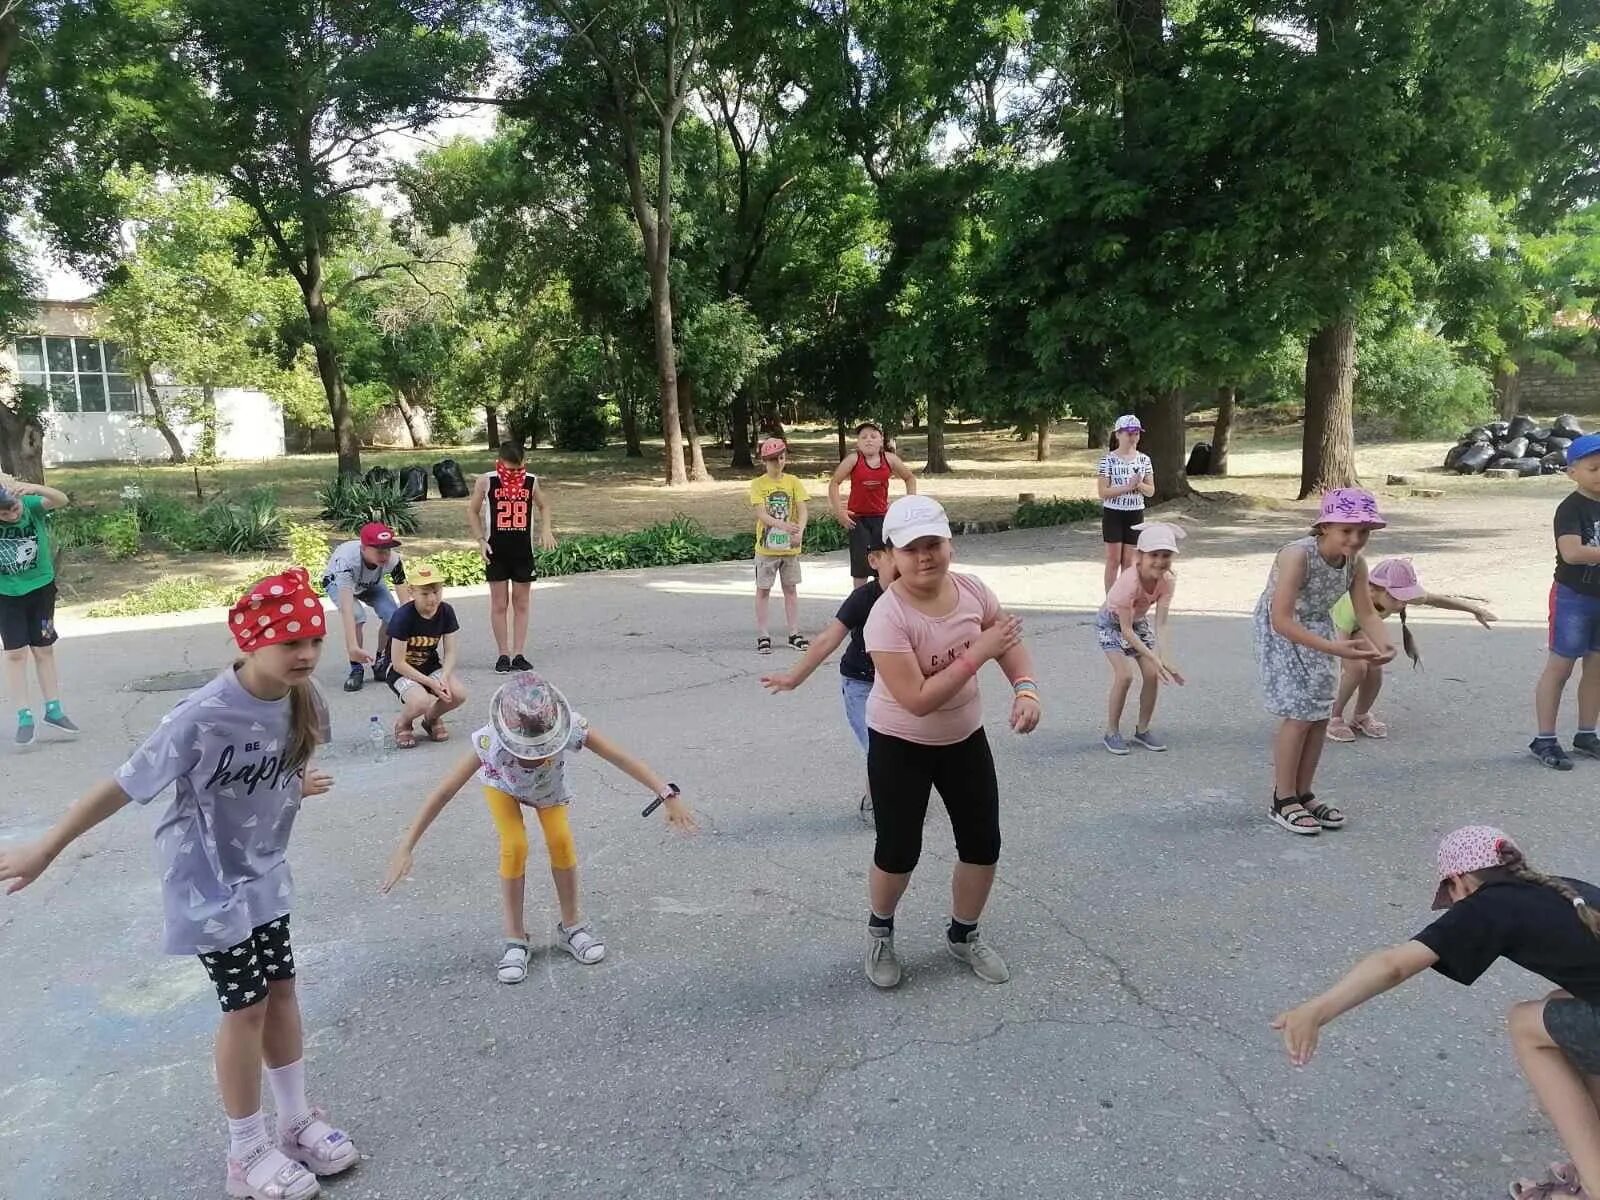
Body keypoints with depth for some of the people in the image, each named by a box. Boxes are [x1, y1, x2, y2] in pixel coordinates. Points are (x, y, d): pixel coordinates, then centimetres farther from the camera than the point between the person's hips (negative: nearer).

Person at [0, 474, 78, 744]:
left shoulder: (32, 505, -18)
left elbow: (62, 500, -34)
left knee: (44, 650, 10)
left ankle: (53, 710, 20)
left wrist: (35, 487, -53)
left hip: (40, 588, 0)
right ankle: (24, 717, 7)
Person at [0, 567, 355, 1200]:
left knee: (280, 990, 15)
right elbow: (124, 785, -21)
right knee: (247, 1007, 4)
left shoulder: (303, 701, -12)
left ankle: (297, 1121, 34)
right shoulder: (202, 717, -31)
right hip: (209, 882, -6)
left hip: (263, 870, 6)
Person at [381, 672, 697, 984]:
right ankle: (515, 939, -1)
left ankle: (571, 926, 6)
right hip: (502, 785, -1)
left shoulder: (569, 728, -43)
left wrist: (668, 794, -46)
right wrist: (406, 848, -41)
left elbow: (622, 758, -41)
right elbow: (444, 791, -40)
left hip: (550, 786, 1)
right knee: (515, 846, -19)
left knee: (561, 841, -16)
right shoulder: (491, 741, -45)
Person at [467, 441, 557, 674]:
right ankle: (503, 655, 10)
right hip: (496, 552, -2)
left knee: (522, 604, 5)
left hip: (523, 551, 2)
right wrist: (481, 540, -6)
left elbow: (544, 506, 16)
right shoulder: (486, 481, -5)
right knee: (499, 605, 3)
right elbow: (472, 511, 4)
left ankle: (518, 655, 11)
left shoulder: (531, 481, 0)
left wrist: (546, 531, 0)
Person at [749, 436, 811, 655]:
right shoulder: (758, 484, -6)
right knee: (763, 590, 4)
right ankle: (762, 636, 11)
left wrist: (800, 531, -26)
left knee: (791, 589, 10)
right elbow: (761, 514, -17)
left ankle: (794, 634, 18)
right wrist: (782, 525, -34)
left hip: (790, 546, 2)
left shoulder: (793, 482, 1)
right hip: (766, 546, -2)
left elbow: (802, 511, -7)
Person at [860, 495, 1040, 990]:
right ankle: (880, 930, 36)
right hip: (900, 746, -5)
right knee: (898, 853, 4)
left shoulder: (972, 589, -12)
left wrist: (1026, 689, -21)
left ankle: (963, 934, 37)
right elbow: (917, 700, -32)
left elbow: (1011, 644, 0)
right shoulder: (887, 616, -29)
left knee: (983, 844, 11)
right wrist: (977, 653, -31)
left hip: (965, 738, 5)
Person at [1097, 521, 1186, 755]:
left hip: (1138, 621, 5)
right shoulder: (1129, 582, -37)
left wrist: (1164, 659, -35)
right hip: (1111, 623, -5)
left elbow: (1160, 624, -23)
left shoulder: (1168, 580, -23)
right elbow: (1126, 630, -33)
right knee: (1125, 675, -19)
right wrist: (1154, 658, -36)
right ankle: (1112, 732, -2)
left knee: (1153, 674, -6)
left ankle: (1142, 730, 12)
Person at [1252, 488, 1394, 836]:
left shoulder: (1355, 563, -12)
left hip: (1317, 630, 7)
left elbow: (1367, 613, -6)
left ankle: (1303, 794, 20)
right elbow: (1281, 620, -36)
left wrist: (1382, 644, -27)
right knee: (1299, 714, -10)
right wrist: (1332, 648, -42)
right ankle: (1283, 801, 4)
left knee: (1321, 713, 5)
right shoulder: (1297, 556, -32)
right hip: (1281, 634, -7)